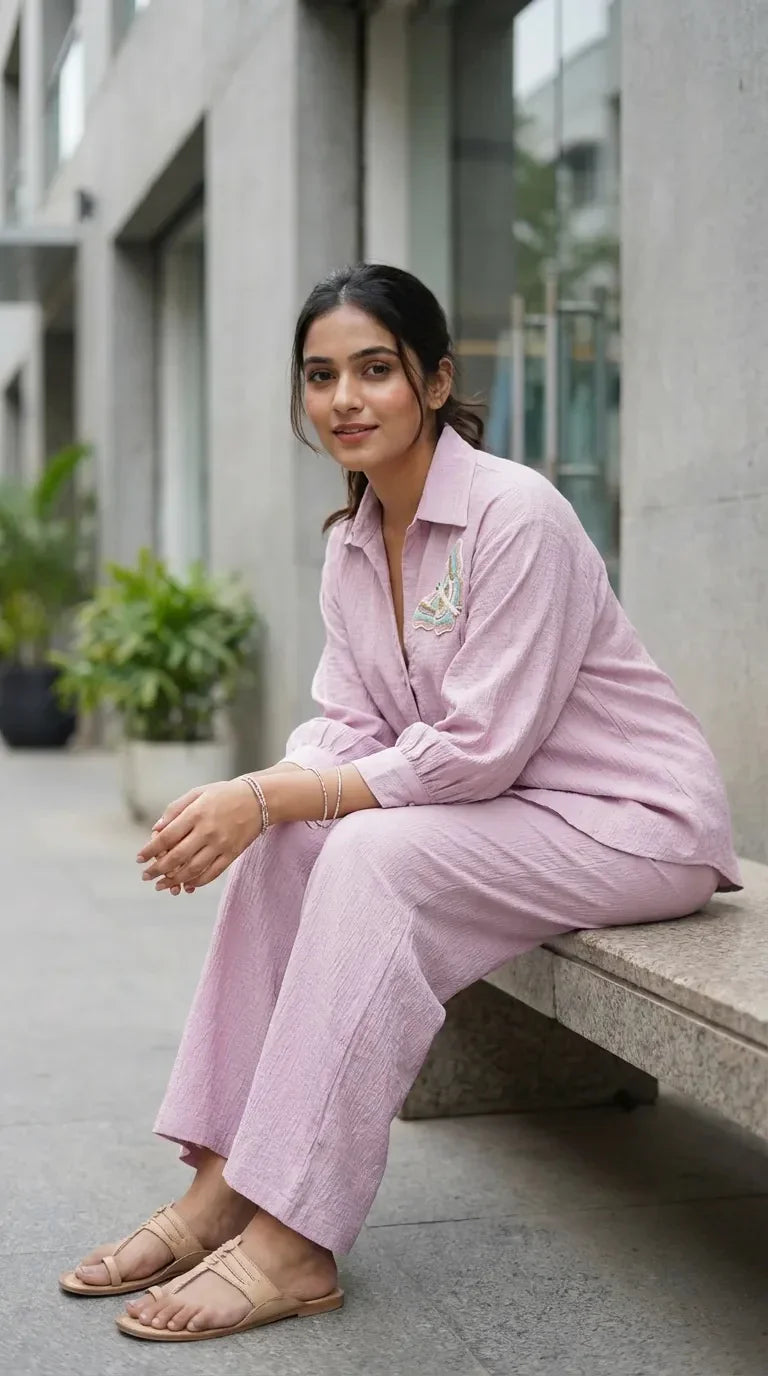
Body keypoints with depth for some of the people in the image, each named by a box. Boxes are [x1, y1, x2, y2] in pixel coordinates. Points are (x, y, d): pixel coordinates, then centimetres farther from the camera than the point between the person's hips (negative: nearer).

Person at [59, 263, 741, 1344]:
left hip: (632, 823, -8)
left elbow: (477, 749, -24)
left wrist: (267, 800, -26)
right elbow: (349, 726, 3)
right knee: (286, 842, -14)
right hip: (495, 813, 8)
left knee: (374, 854, -29)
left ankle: (292, 1242, -25)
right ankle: (225, 1185, -12)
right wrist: (247, 795, -19)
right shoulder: (350, 542, 5)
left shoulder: (516, 515, -20)